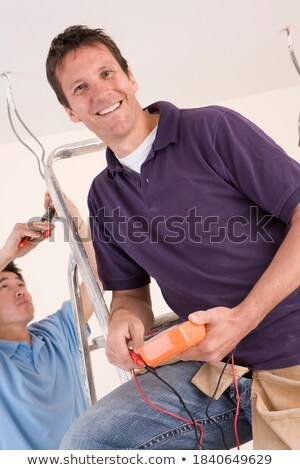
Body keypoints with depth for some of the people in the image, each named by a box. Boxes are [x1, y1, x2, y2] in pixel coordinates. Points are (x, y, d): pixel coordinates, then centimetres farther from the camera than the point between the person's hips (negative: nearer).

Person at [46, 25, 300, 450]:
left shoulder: (212, 129, -7)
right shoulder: (104, 197, 11)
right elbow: (130, 290, 17)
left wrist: (244, 317, -18)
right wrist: (125, 319, -8)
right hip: (216, 366, 5)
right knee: (84, 444, -7)